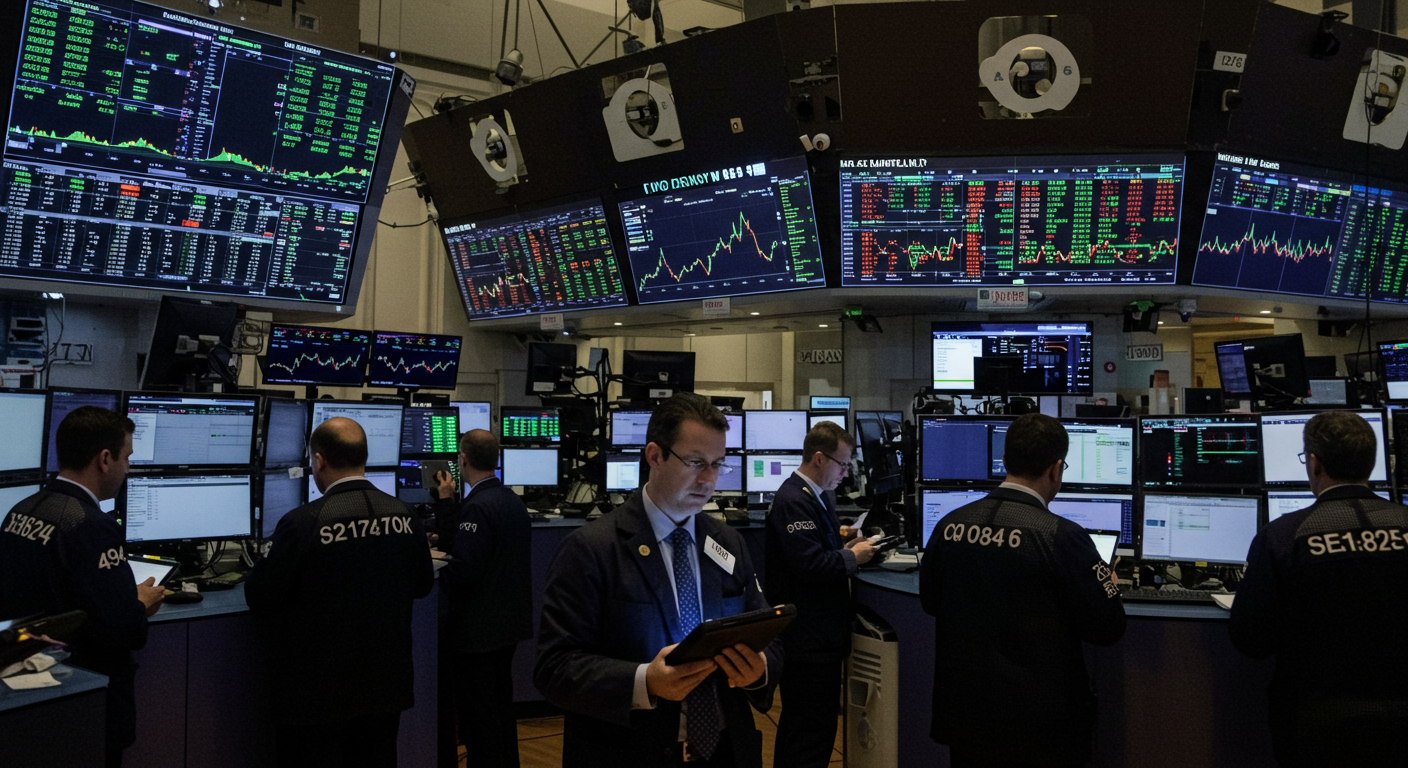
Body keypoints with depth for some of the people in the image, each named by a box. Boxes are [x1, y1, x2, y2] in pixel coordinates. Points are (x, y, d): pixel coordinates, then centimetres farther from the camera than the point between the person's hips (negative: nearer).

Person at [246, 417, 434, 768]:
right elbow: (422, 585, 8)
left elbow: (260, 597, -11)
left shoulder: (303, 523, -19)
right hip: (386, 686, 5)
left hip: (316, 692, -4)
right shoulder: (404, 516, -4)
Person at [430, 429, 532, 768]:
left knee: (478, 714, 2)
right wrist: (447, 504, 11)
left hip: (478, 628, -9)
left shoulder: (477, 507, -21)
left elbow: (464, 569, -25)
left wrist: (439, 573, -7)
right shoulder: (513, 500, 7)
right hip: (509, 622, 9)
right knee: (502, 704, 21)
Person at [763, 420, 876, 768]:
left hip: (812, 636, 11)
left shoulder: (817, 496, 13)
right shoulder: (794, 501, -19)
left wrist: (846, 547, 6)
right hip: (810, 639, -11)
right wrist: (852, 557, -12)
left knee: (798, 725, 20)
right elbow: (810, 565, -26)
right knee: (815, 733, -6)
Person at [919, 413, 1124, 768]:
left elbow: (929, 601, 10)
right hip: (1039, 726, -4)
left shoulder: (948, 525, -5)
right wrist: (1109, 585, 9)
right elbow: (1107, 628, -11)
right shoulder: (1060, 536, -19)